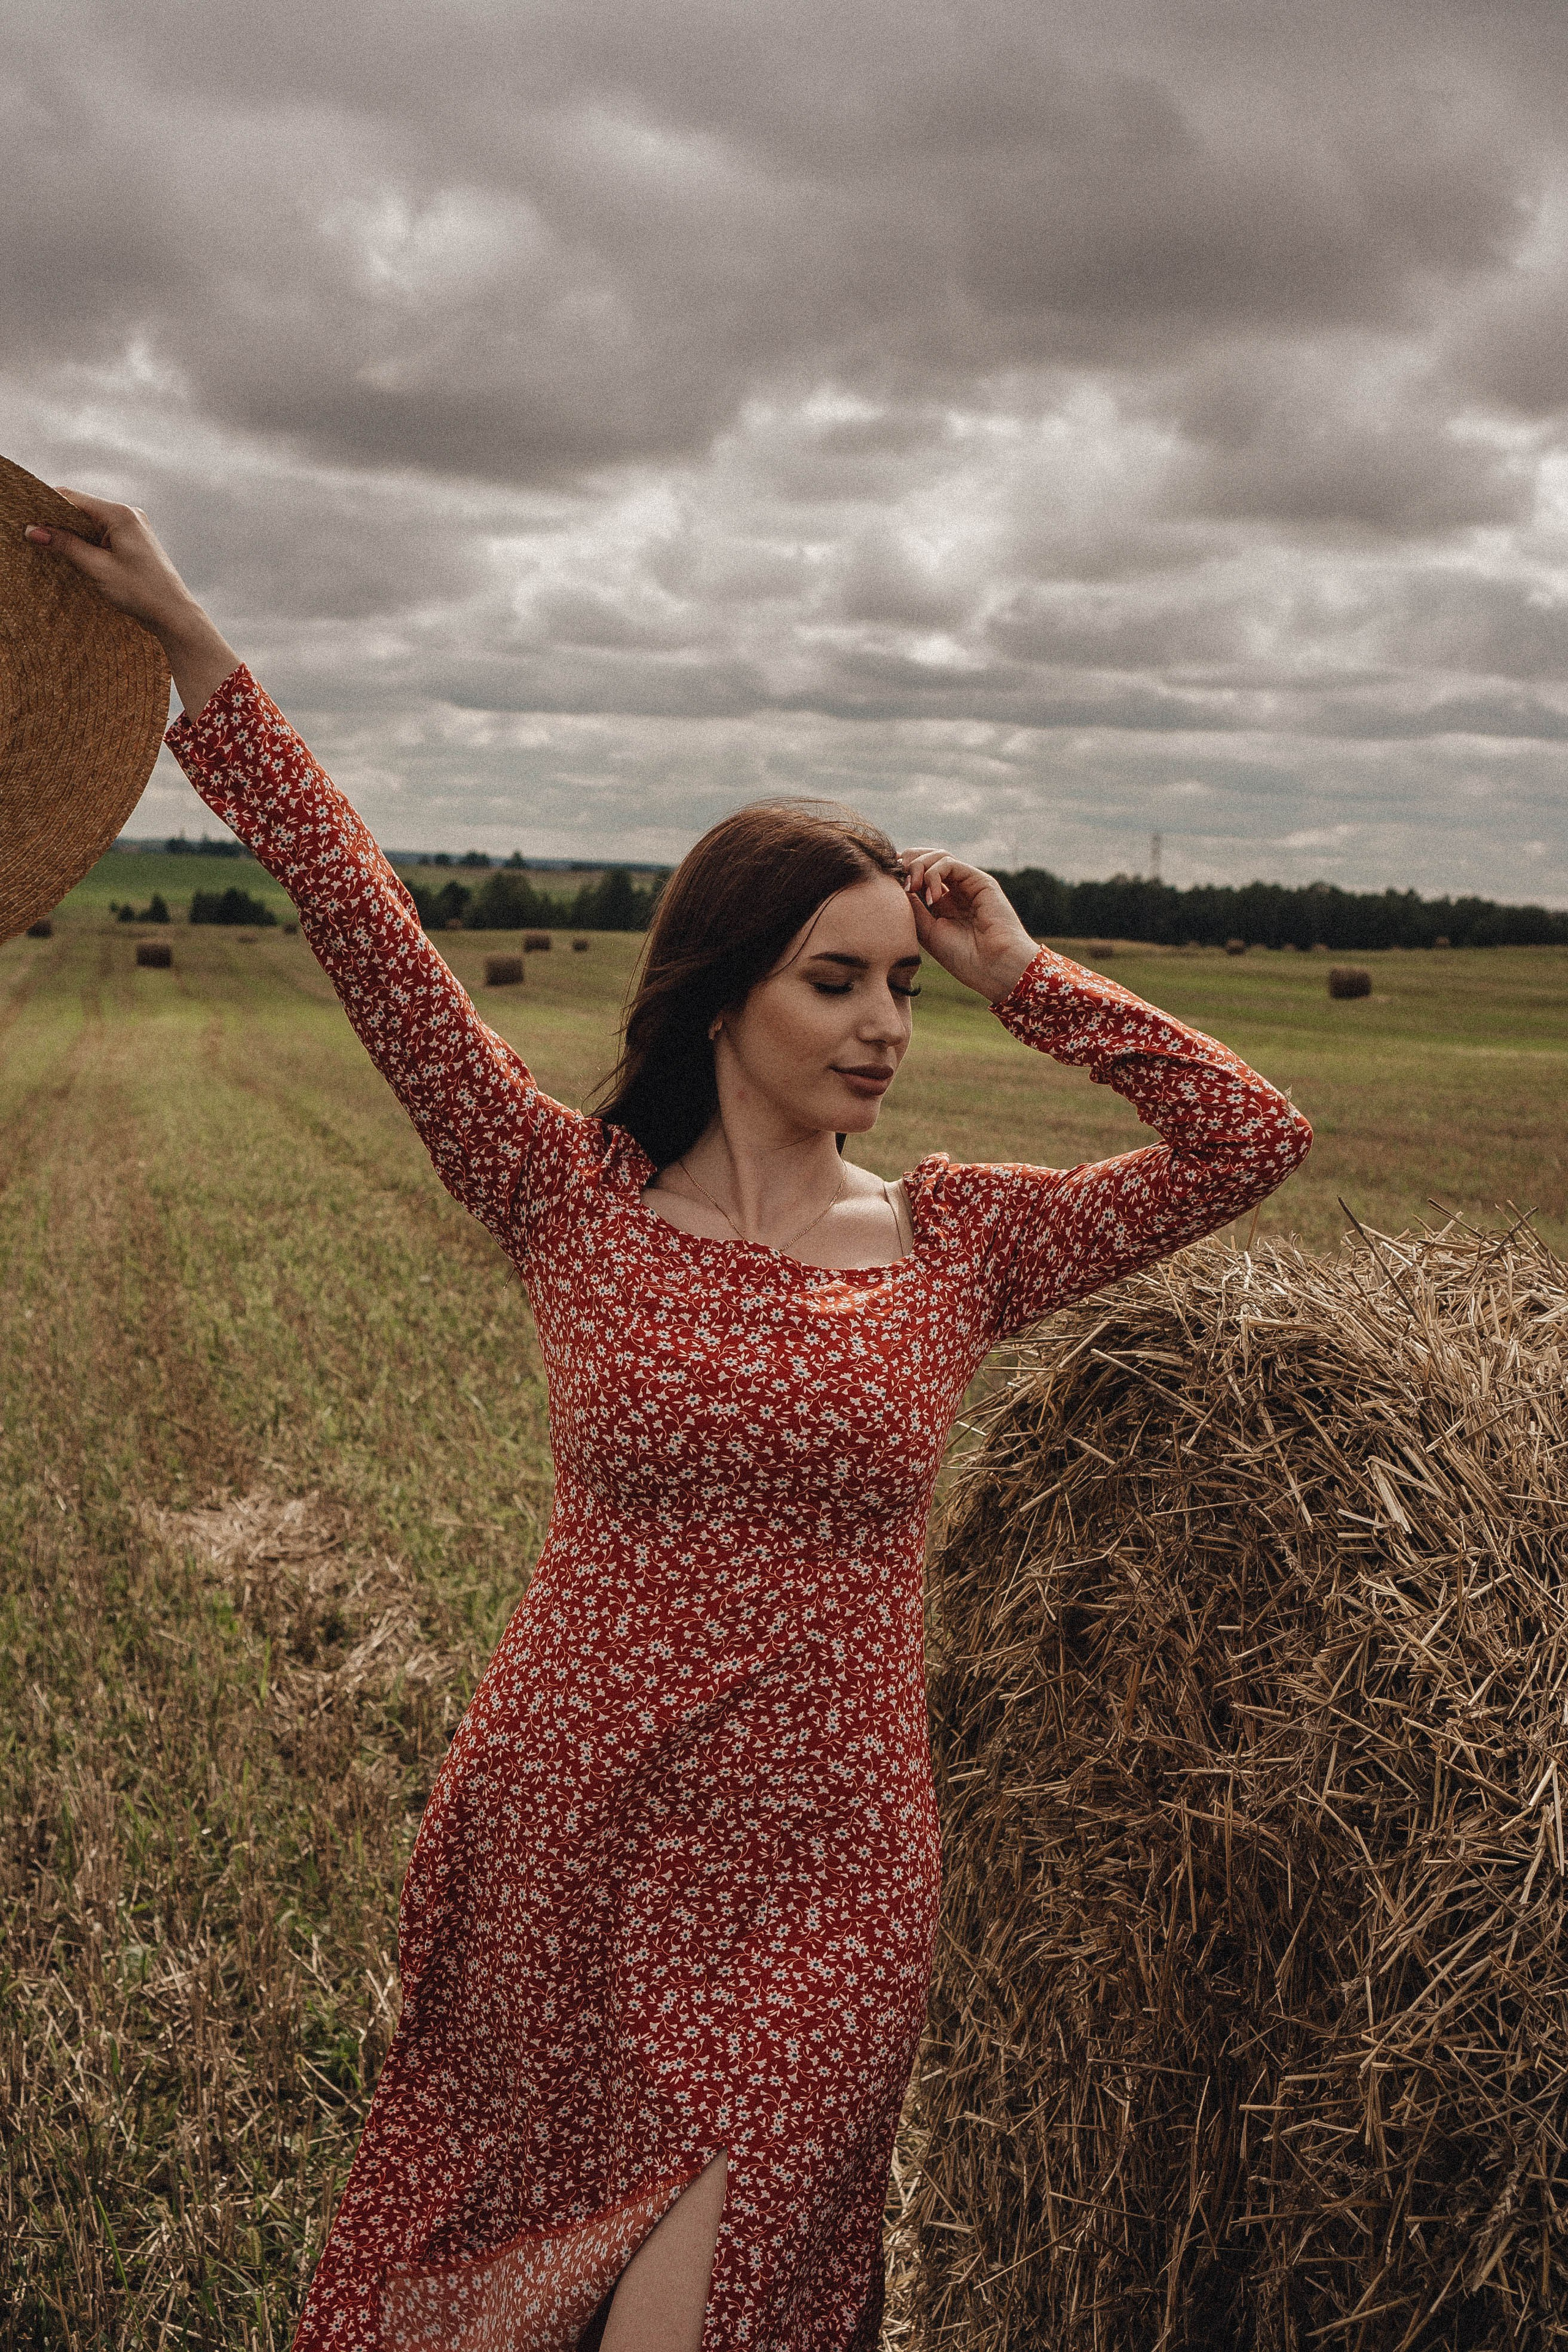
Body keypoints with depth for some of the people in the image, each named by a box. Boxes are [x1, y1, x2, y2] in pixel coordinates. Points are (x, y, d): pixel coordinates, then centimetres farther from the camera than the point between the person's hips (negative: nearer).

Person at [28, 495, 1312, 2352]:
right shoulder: (580, 1209, -5)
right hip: (557, 1846, 1)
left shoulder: (961, 1245, 0)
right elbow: (375, 941, -7)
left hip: (815, 1888, 0)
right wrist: (191, 645, -7)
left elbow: (1255, 1138, -4)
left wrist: (1021, 978, -4)